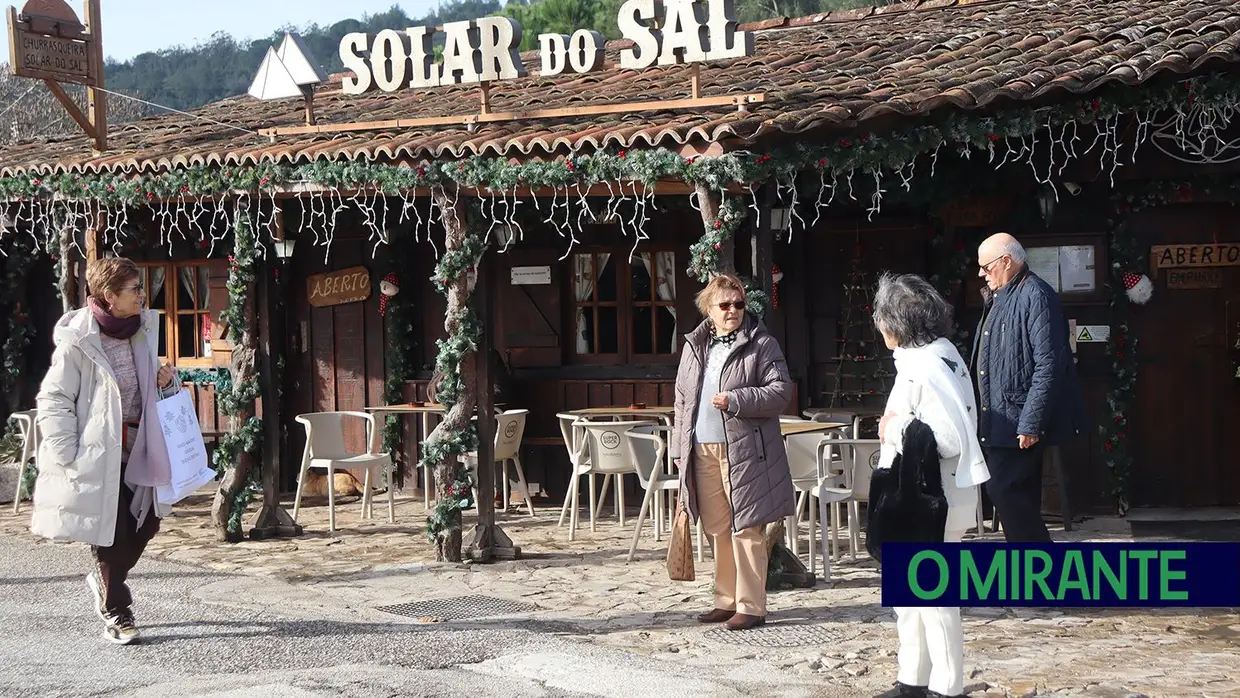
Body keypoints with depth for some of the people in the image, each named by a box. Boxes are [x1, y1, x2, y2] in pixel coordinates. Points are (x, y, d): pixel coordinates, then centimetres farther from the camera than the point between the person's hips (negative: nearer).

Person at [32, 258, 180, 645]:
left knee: (146, 520, 7)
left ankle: (104, 581, 33)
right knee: (111, 531, -1)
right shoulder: (78, 340, -15)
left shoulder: (143, 331, 6)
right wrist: (68, 455, -17)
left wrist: (166, 384, -2)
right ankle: (115, 613, 14)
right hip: (98, 452, -6)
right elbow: (54, 399, -12)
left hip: (137, 449, 6)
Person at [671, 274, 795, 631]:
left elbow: (782, 390, -8)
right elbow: (682, 398, 18)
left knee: (746, 529, -4)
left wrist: (736, 400, -18)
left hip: (744, 450, -5)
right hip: (703, 451, 5)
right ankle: (726, 601, 19)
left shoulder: (762, 344, -1)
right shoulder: (694, 347, 15)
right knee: (718, 530, 10)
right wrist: (681, 449, 13)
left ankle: (751, 606, 0)